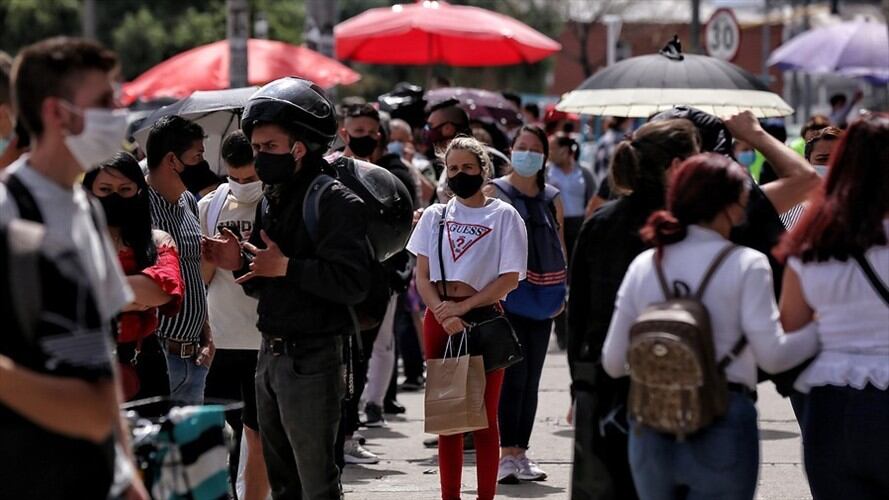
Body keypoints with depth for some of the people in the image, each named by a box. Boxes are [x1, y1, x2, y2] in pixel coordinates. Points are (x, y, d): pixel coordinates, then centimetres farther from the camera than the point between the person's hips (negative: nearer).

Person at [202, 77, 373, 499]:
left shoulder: (335, 202, -14)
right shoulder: (271, 199, 13)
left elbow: (353, 283, -25)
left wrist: (286, 267, -23)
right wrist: (240, 264, -1)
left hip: (311, 360, -9)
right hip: (270, 353, 9)